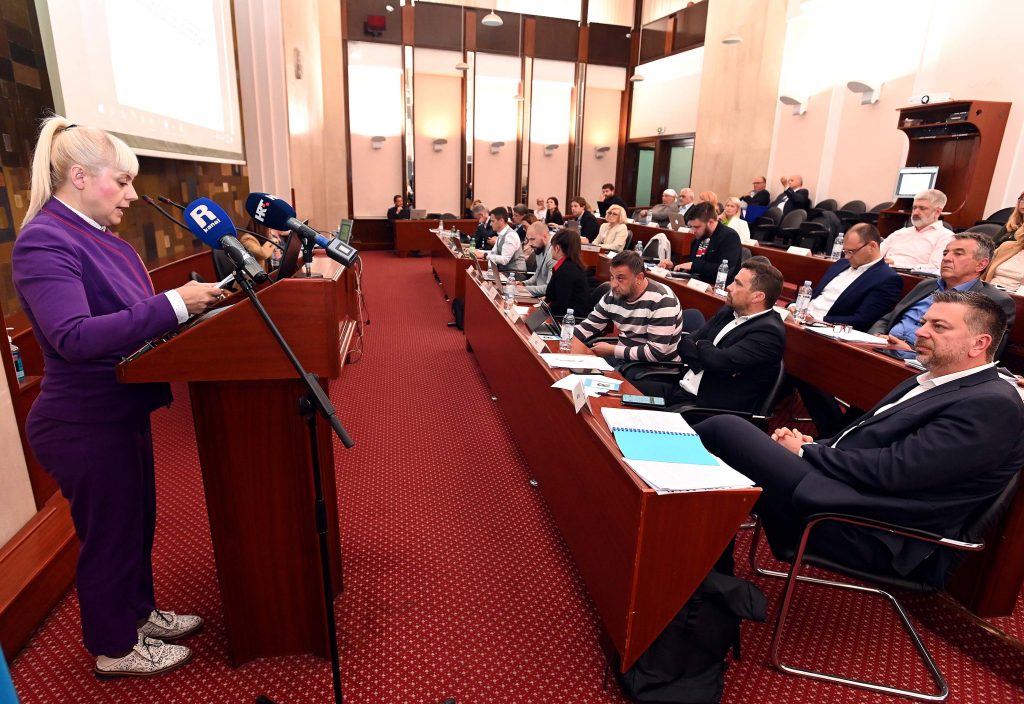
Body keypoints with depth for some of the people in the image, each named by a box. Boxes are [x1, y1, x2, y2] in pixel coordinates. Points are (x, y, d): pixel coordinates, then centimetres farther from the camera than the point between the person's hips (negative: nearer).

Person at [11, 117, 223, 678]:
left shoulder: (97, 237, 7)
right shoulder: (43, 242, -21)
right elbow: (74, 337, -33)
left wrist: (192, 298, 0)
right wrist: (174, 305, -35)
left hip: (121, 411, 9)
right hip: (86, 425, -9)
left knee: (138, 519, 22)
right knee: (109, 531, 9)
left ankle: (138, 611, 44)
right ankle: (115, 648, 32)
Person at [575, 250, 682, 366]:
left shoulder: (662, 300, -23)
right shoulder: (614, 294, -2)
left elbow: (655, 353, -26)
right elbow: (590, 325, 8)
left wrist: (612, 350, -20)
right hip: (623, 356, 7)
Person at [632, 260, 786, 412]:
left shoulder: (769, 331, -16)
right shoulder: (728, 311, 10)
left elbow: (719, 361, -26)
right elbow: (684, 343, 5)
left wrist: (700, 345, -4)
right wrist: (708, 361, -15)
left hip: (711, 409, -8)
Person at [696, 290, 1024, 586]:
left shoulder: (992, 404, -10)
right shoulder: (932, 382, 18)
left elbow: (891, 470, -19)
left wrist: (806, 452, -7)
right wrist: (814, 444, -1)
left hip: (867, 530, -9)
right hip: (847, 486, 9)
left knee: (725, 429, -18)